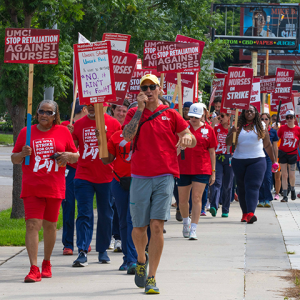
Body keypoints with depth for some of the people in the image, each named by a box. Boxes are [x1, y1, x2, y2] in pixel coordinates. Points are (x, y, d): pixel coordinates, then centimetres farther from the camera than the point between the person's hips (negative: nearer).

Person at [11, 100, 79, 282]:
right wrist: (22, 154, -11)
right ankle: (34, 269, -16)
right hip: (31, 188, -1)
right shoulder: (26, 132, 6)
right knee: (32, 224, -13)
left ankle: (46, 263, 31)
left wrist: (68, 156, -9)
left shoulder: (63, 132, 6)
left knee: (50, 225, 11)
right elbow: (14, 159, 10)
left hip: (54, 188, 1)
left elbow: (76, 156, 13)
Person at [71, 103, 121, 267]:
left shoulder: (112, 123, 0)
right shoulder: (79, 124, 6)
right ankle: (82, 252, -9)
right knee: (84, 214, -6)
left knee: (105, 215, 9)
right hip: (83, 176, 1)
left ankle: (103, 250, 21)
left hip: (106, 177, 0)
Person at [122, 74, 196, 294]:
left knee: (157, 225, -11)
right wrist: (140, 109, -11)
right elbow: (127, 136, -11)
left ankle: (152, 278, -8)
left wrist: (187, 137, -13)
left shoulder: (170, 114, 8)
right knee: (139, 227, 6)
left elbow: (192, 141, 11)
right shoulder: (134, 113, 8)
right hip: (140, 177, 1)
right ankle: (141, 260, 38)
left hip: (164, 176, -1)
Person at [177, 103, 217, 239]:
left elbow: (212, 152, 7)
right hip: (183, 169, 1)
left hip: (202, 170, -1)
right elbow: (176, 147, 2)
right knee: (183, 199, 9)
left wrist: (213, 171, 5)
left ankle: (193, 229, -5)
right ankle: (186, 222, 36)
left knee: (197, 198, -8)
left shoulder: (208, 130, 2)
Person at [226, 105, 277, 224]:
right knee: (242, 187, 6)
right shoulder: (237, 126, 8)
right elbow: (228, 143, 3)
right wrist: (233, 133, -16)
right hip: (239, 161, 2)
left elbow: (267, 145, 13)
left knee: (253, 186, -15)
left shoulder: (261, 126, 8)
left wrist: (273, 161, 13)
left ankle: (251, 213, -28)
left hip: (257, 160, -2)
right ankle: (245, 213, 15)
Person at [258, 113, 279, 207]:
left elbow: (275, 147, 11)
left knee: (267, 178, -11)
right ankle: (261, 200, 7)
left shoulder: (273, 132, 6)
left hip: (269, 157, -1)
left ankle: (267, 200, -3)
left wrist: (276, 160, 11)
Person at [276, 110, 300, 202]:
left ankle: (292, 190, 30)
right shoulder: (282, 128, -1)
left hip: (293, 154, -1)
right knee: (284, 175, -1)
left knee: (292, 175, -1)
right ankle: (285, 196, 2)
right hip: (283, 153, 1)